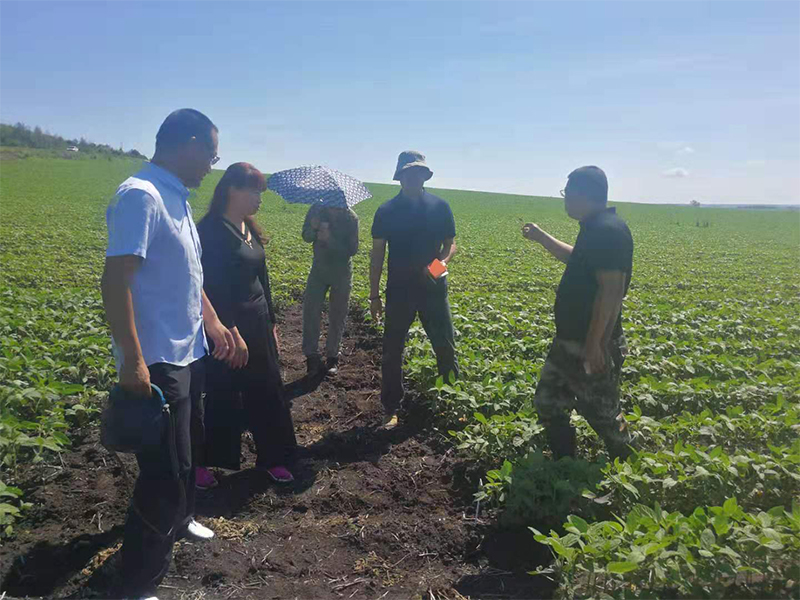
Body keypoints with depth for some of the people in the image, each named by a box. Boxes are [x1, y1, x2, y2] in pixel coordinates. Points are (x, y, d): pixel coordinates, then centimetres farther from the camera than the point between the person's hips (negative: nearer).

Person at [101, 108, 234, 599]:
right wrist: (133, 361, -26)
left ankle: (179, 518, 49)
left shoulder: (177, 198, 10)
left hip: (189, 353, 10)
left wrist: (214, 324, 22)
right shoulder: (141, 196, -19)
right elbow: (116, 280, -25)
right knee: (165, 472, -1)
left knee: (189, 449, 25)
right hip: (158, 362, -10)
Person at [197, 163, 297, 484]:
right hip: (228, 327, -8)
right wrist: (232, 333, -21)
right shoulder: (212, 229, -15)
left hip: (258, 323, 8)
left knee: (267, 391, 13)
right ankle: (206, 462, 26)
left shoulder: (249, 228, 11)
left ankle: (271, 457, 28)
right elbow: (213, 287, -20)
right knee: (222, 397, 6)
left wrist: (271, 323, 17)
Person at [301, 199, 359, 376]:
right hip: (319, 268, 2)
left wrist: (330, 239, -32)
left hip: (341, 272, -2)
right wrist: (313, 227, -27)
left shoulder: (351, 218, -14)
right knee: (310, 311, -5)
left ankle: (332, 356, 19)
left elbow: (352, 249, -18)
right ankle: (312, 356, 5)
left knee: (337, 316, 5)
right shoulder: (317, 209, -8)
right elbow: (306, 237, -4)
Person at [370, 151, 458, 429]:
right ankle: (391, 410, 19)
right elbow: (377, 254, 1)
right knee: (392, 351, 6)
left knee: (445, 346, 8)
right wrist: (374, 295, -1)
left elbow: (450, 244, 6)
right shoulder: (387, 211, -1)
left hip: (433, 289, 0)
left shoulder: (440, 207, 0)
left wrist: (442, 262, -17)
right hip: (399, 291, 0)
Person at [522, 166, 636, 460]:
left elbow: (611, 291, -27)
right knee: (548, 403, 17)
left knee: (602, 414, 6)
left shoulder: (608, 231, -21)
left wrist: (595, 345, -27)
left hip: (592, 348, -10)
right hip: (569, 342, 10)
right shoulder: (595, 229, 11)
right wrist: (541, 237, 31)